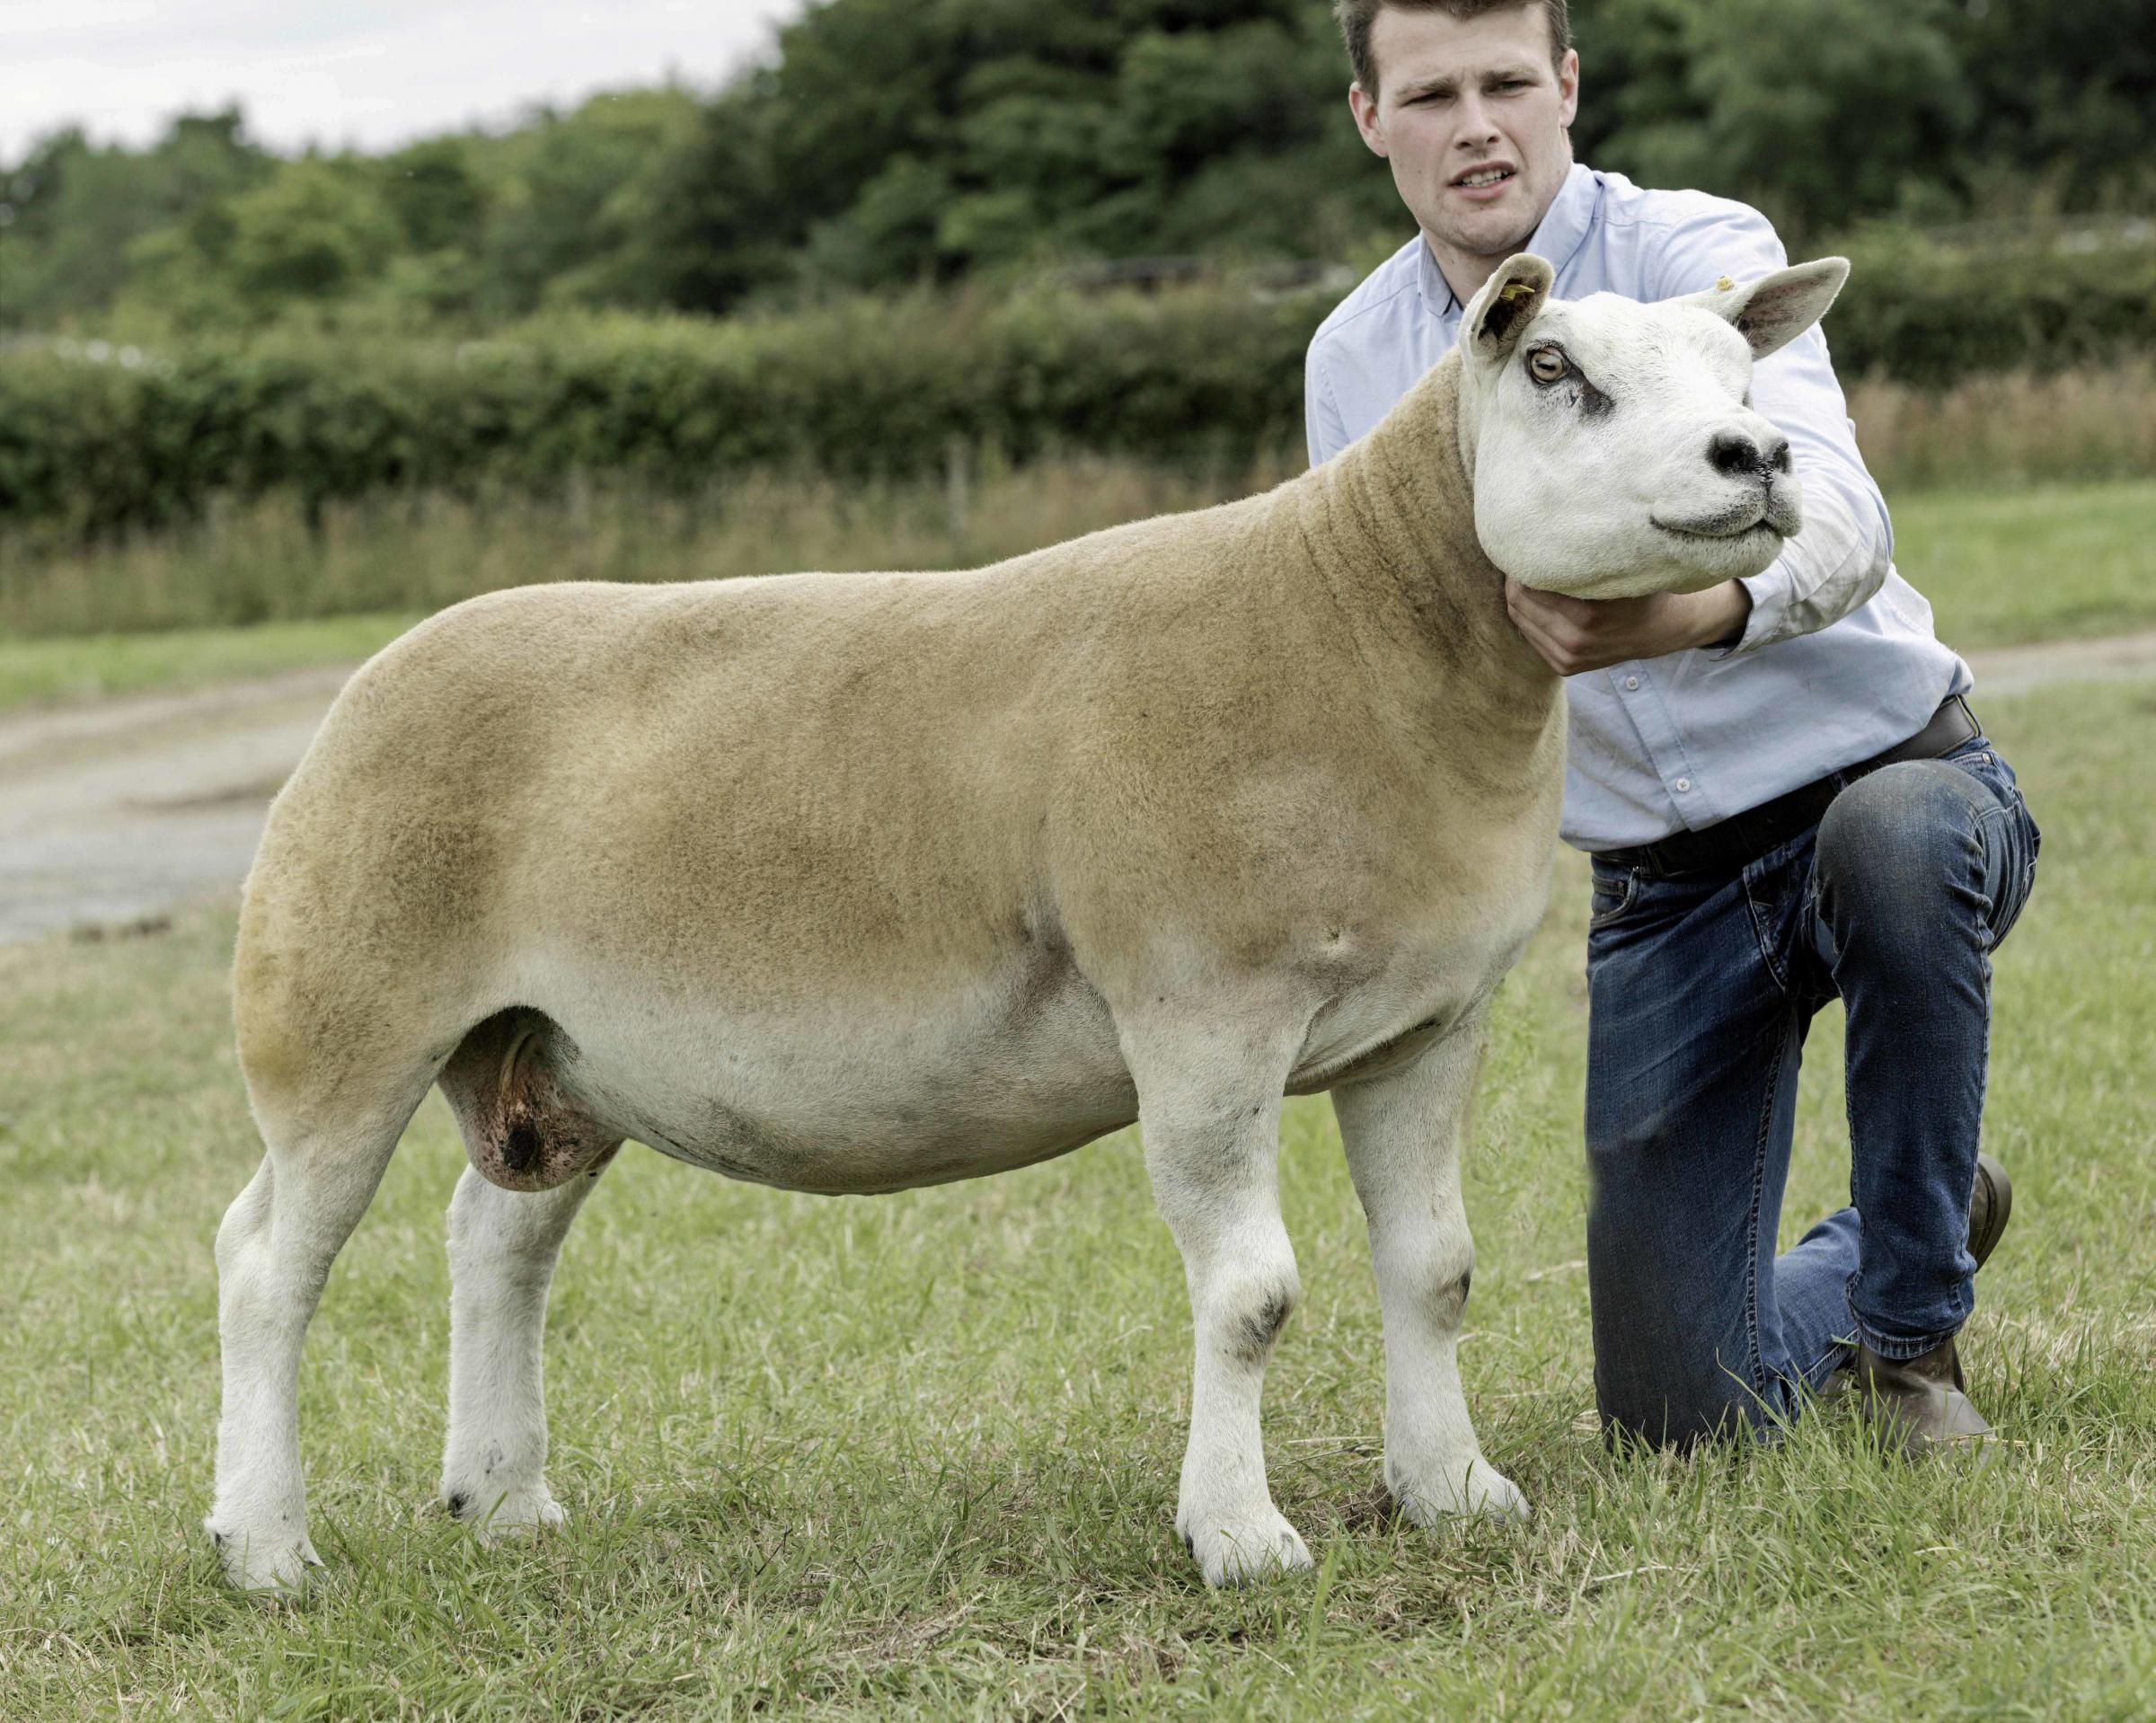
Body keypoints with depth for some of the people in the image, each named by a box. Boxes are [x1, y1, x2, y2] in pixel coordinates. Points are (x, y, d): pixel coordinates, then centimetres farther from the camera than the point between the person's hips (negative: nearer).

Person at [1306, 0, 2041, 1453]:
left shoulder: (1696, 255, -15)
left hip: (1885, 772, -4)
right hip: (1664, 884, 4)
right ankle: (1925, 1222, 32)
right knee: (1679, 1409, -3)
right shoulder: (1355, 364, 2)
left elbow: (1838, 517, -34)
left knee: (1896, 844, -42)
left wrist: (1692, 614, -55)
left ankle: (1909, 1329, -18)